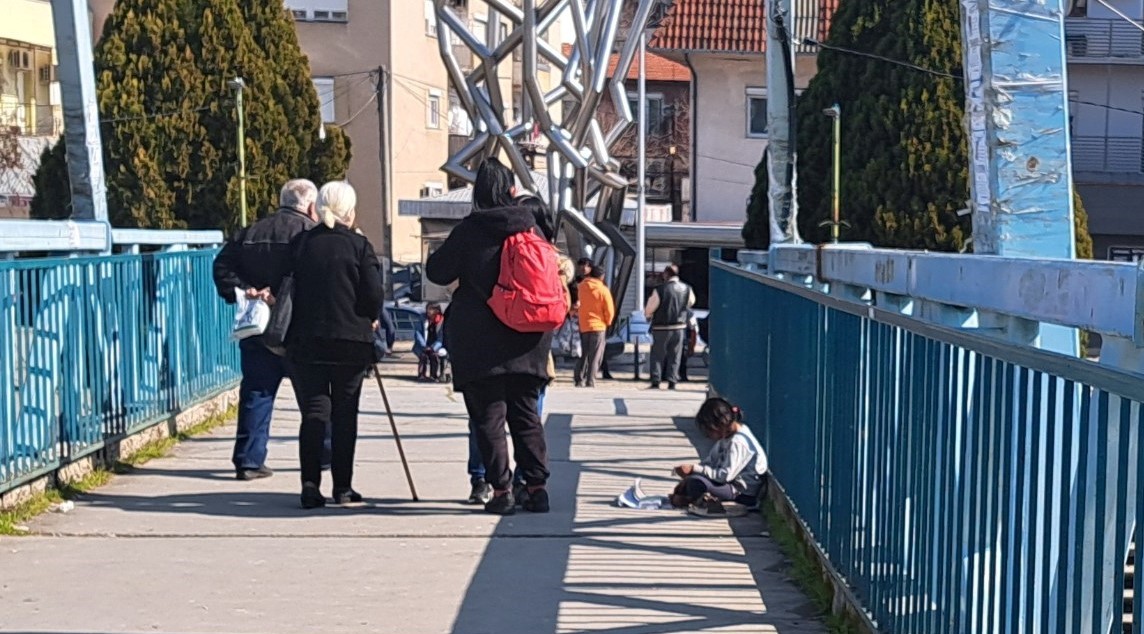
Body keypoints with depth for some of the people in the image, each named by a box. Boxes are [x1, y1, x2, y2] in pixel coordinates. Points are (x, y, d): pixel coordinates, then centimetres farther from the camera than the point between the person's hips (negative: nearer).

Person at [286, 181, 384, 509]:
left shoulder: (299, 244, 3)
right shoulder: (358, 245, -6)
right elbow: (374, 295, -7)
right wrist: (369, 320, 13)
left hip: (305, 341, 2)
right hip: (351, 341, -2)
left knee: (313, 412, 4)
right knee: (345, 414, 5)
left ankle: (310, 486, -4)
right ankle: (343, 488, 7)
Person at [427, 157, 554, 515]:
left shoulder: (470, 230, -7)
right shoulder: (530, 229, 4)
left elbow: (437, 272, 1)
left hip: (481, 343, -4)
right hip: (526, 342, 4)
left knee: (488, 417, 1)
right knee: (526, 415, 11)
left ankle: (501, 489, -2)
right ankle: (537, 486, 8)